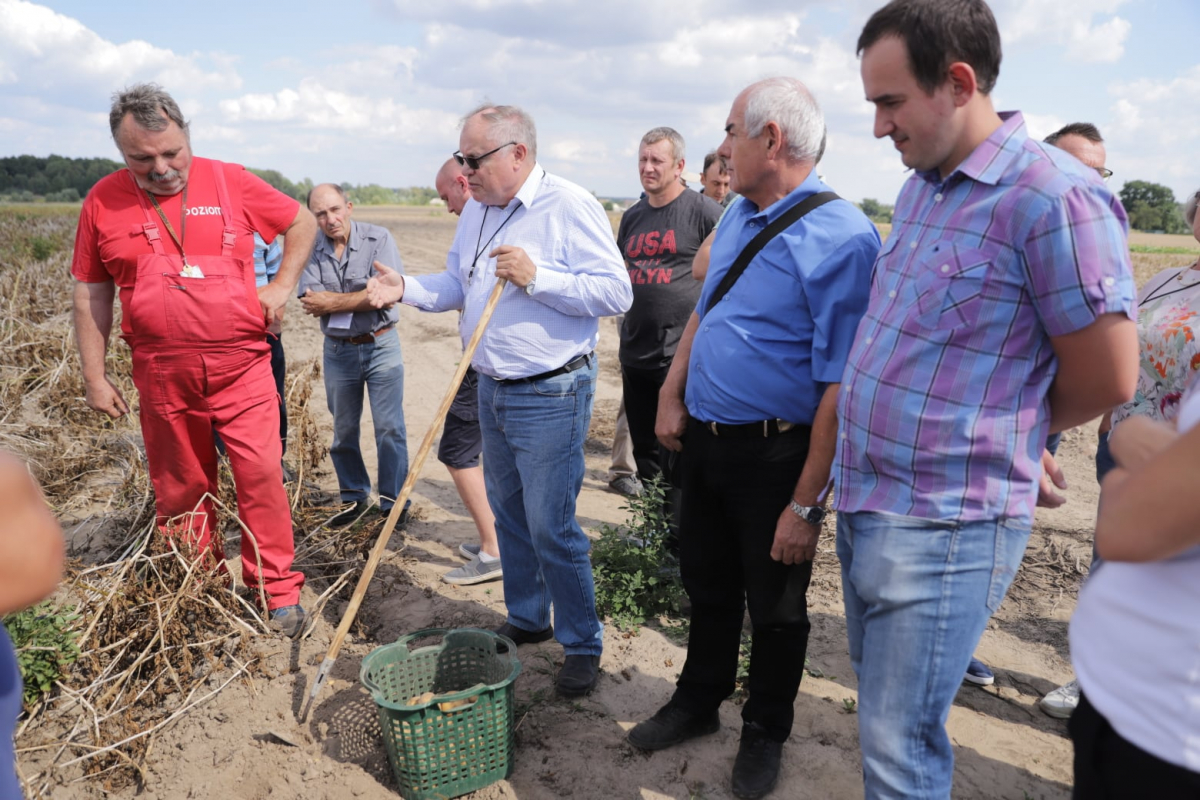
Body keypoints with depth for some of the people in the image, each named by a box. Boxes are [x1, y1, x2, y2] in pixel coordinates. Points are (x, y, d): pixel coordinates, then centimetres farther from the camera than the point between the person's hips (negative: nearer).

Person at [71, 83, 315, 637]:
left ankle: (277, 589, 10)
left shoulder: (230, 183, 0)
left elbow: (301, 222, 13)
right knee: (181, 488, 11)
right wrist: (94, 376, 6)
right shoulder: (103, 202, 3)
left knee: (260, 477, -4)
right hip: (163, 376, 2)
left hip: (242, 367, -1)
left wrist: (283, 285, 1)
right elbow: (90, 294, 8)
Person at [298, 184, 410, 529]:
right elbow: (312, 303, -12)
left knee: (389, 428, -1)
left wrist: (333, 302, -15)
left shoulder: (378, 238, -9)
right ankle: (354, 497, 29)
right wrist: (363, 297, -17)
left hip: (381, 346, -3)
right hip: (338, 351, 3)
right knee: (343, 430, 13)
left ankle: (393, 502, 12)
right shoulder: (311, 248, -1)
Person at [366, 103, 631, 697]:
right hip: (492, 390, 8)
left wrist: (536, 278, -25)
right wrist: (406, 288, 2)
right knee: (507, 513, 17)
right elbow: (458, 285, 18)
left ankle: (582, 645, 14)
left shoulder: (570, 207, -13)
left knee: (551, 526, -4)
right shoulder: (476, 210, 11)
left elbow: (616, 292, -18)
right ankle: (526, 620, 35)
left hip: (550, 396, -8)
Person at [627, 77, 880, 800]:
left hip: (776, 455, -7)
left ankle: (765, 733, 37)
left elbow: (840, 387, -24)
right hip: (704, 438, 7)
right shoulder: (737, 217, 7)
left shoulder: (841, 237, -21)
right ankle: (697, 704, 44)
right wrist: (672, 397, 11)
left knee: (774, 606, 13)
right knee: (708, 586, 22)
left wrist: (806, 503, -23)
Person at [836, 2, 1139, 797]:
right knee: (883, 707, 22)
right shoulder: (919, 191, 8)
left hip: (942, 526, -8)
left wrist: (998, 437, 3)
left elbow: (1106, 380, -12)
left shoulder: (1053, 197, -17)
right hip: (863, 502, 8)